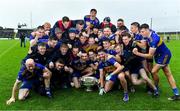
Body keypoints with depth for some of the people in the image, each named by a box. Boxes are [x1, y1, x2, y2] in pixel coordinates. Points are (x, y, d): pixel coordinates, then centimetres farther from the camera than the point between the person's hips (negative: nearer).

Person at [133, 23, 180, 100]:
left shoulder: (154, 39, -33)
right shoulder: (149, 34, -7)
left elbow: (150, 55, -30)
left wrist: (137, 53, -34)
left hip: (164, 55, -9)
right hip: (165, 55, 9)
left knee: (154, 71, -12)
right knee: (168, 74, 9)